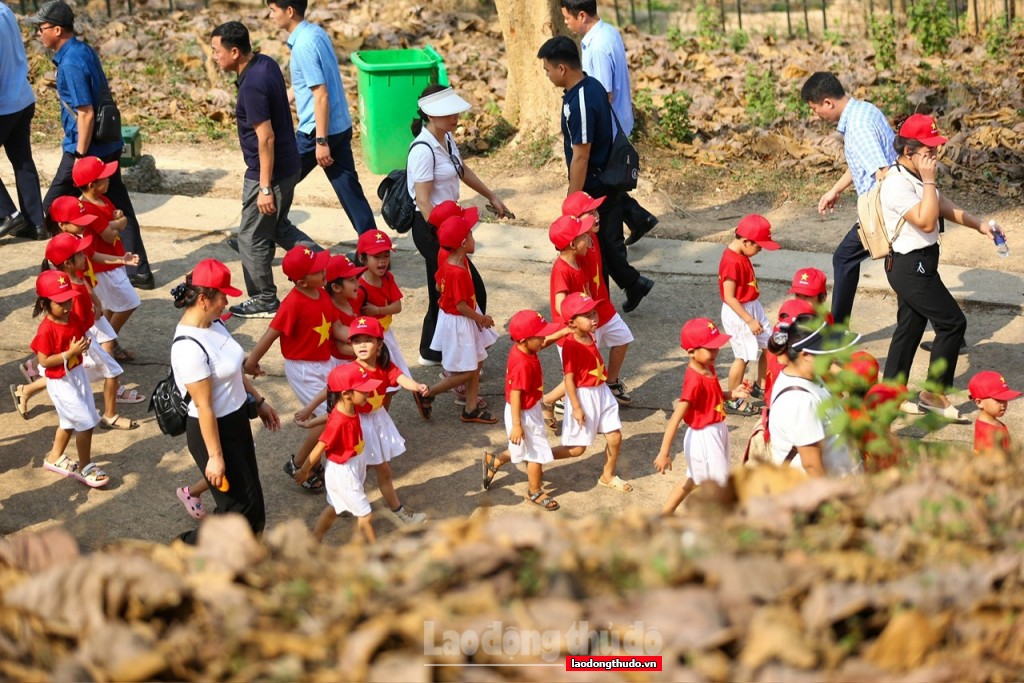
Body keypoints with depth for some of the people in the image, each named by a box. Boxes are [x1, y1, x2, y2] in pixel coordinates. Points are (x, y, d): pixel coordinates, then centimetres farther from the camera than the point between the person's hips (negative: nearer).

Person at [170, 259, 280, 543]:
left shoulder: (214, 323, -1)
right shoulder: (189, 347, -29)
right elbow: (203, 406, -25)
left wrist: (258, 401, 20)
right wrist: (215, 456, -20)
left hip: (237, 420, 9)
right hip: (213, 431, -9)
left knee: (252, 498, 17)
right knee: (241, 506, 2)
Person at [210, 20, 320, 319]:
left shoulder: (252, 86, -26)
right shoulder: (266, 63, 2)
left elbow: (266, 138, -26)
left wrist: (265, 188, -23)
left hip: (269, 172, -9)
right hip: (288, 165, 9)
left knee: (253, 238, 6)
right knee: (278, 226, 24)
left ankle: (264, 302, 18)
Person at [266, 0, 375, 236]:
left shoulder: (304, 45, -20)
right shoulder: (316, 32, 9)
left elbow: (321, 95, -22)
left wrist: (321, 141, -22)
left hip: (317, 130, -9)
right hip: (340, 126, 9)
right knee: (349, 189, 8)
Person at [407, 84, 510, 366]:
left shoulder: (447, 138, 5)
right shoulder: (423, 150, -23)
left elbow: (463, 170, 22)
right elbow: (422, 199, -24)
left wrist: (491, 197, 25)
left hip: (447, 221, 9)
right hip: (430, 227, -9)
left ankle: (432, 353, 29)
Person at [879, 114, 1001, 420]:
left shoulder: (917, 177, 8)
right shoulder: (896, 185, -23)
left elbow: (945, 206, 18)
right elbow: (927, 222, -29)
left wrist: (979, 224, 10)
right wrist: (929, 180, -26)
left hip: (918, 265, 10)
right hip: (910, 266, -10)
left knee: (909, 328, 15)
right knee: (953, 323, -4)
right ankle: (934, 393, 6)